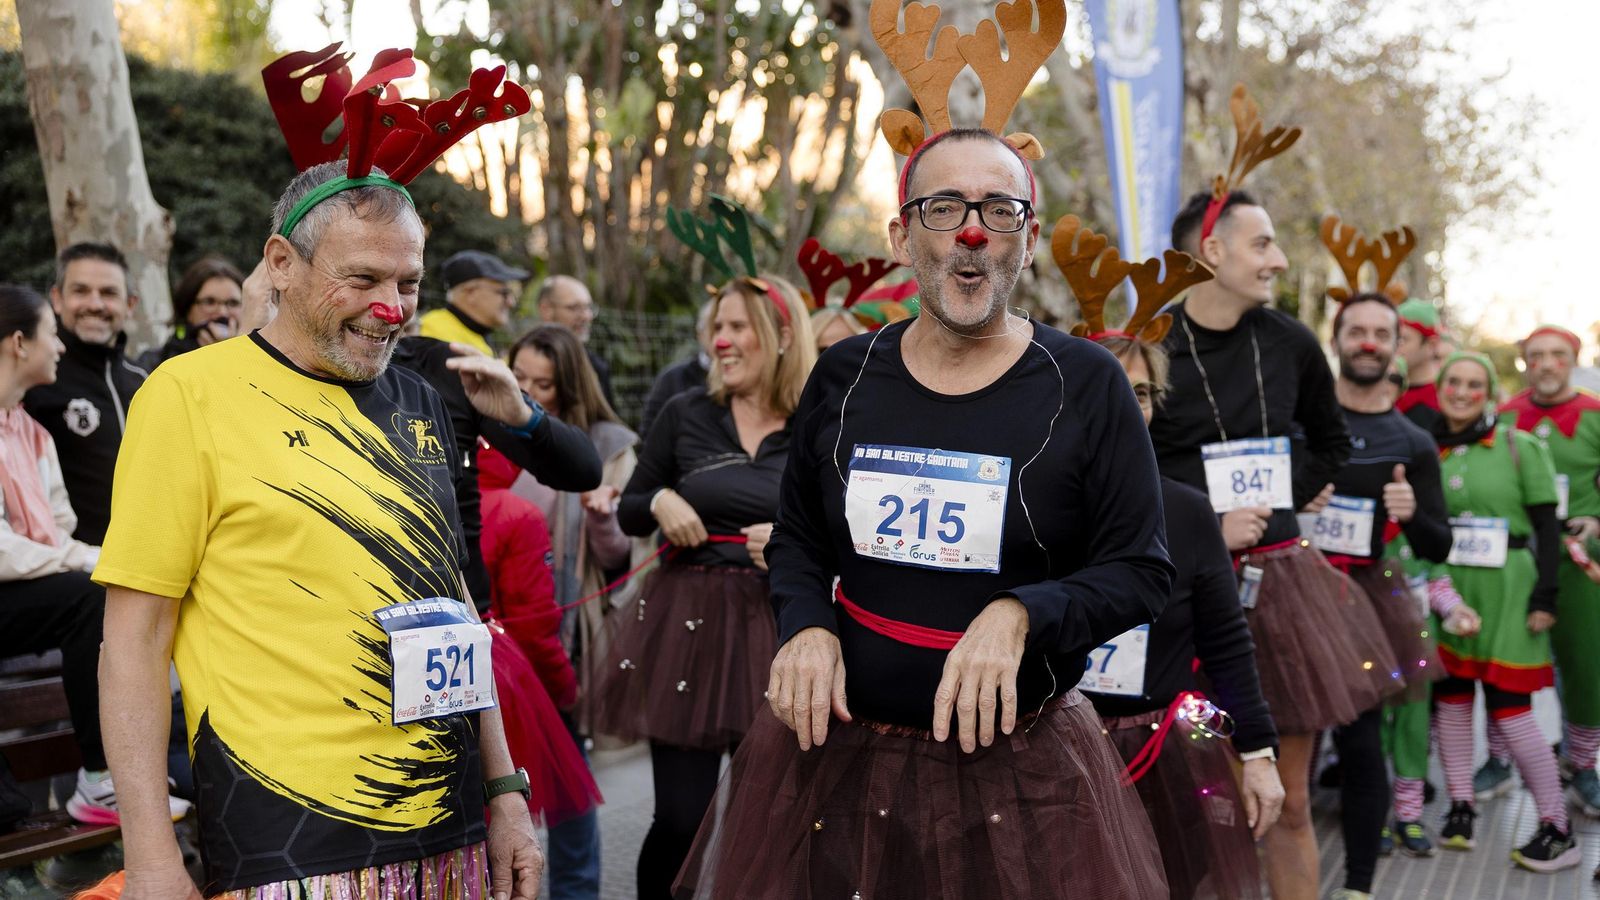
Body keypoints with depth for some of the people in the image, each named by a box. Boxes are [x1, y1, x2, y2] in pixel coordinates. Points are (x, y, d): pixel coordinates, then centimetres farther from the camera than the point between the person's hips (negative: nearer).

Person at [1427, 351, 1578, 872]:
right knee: (1450, 698, 7)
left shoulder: (1519, 447, -2)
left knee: (1509, 707, -5)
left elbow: (1547, 527, -2)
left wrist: (1544, 595, -9)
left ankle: (1558, 831, 5)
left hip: (1505, 589, -4)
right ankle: (1460, 809, 20)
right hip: (1446, 589, 4)